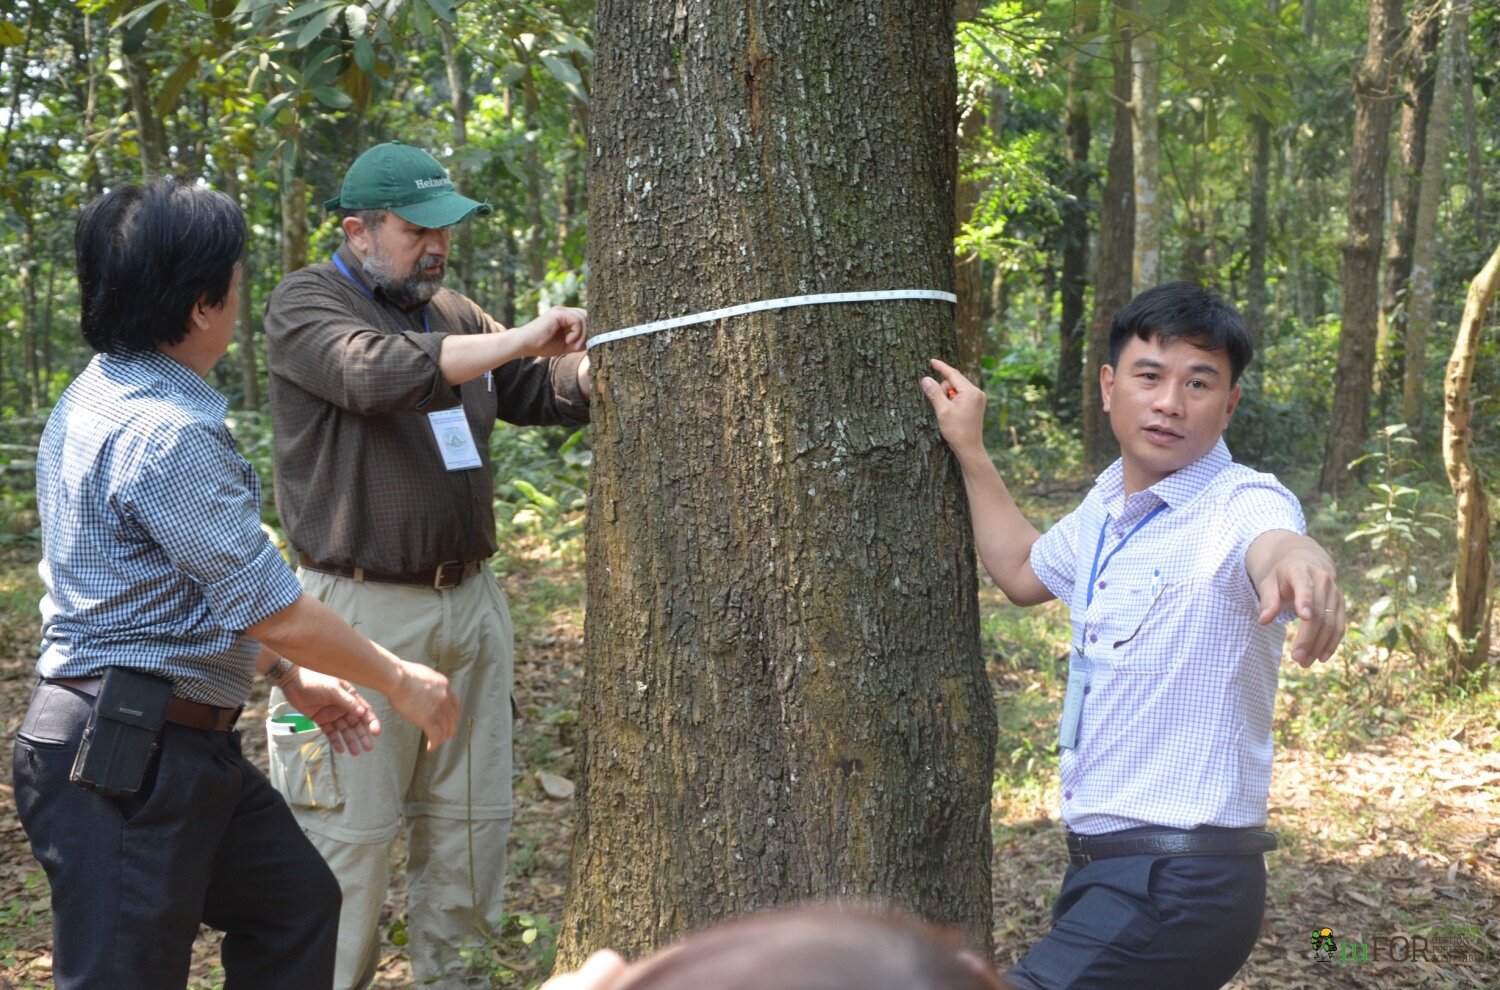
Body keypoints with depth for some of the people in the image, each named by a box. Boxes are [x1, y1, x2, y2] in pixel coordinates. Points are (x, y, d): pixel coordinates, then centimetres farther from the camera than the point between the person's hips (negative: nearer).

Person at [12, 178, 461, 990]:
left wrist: (293, 681, 21)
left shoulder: (100, 398, 11)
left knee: (295, 901, 20)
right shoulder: (165, 435, -22)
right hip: (123, 760, -11)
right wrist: (400, 680, -5)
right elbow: (270, 607, -19)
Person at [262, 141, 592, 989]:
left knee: (475, 816, 12)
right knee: (352, 827, -2)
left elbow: (549, 393, 18)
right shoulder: (306, 306, -6)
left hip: (470, 597, 7)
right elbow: (379, 373, -26)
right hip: (365, 609, -7)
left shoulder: (452, 313, 14)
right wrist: (520, 340, -27)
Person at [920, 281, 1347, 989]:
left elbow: (1272, 541, -41)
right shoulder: (1107, 506, 10)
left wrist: (1297, 562, -63)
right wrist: (969, 451, 25)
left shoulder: (1243, 503, -16)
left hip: (1177, 886, -9)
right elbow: (1024, 572, 29)